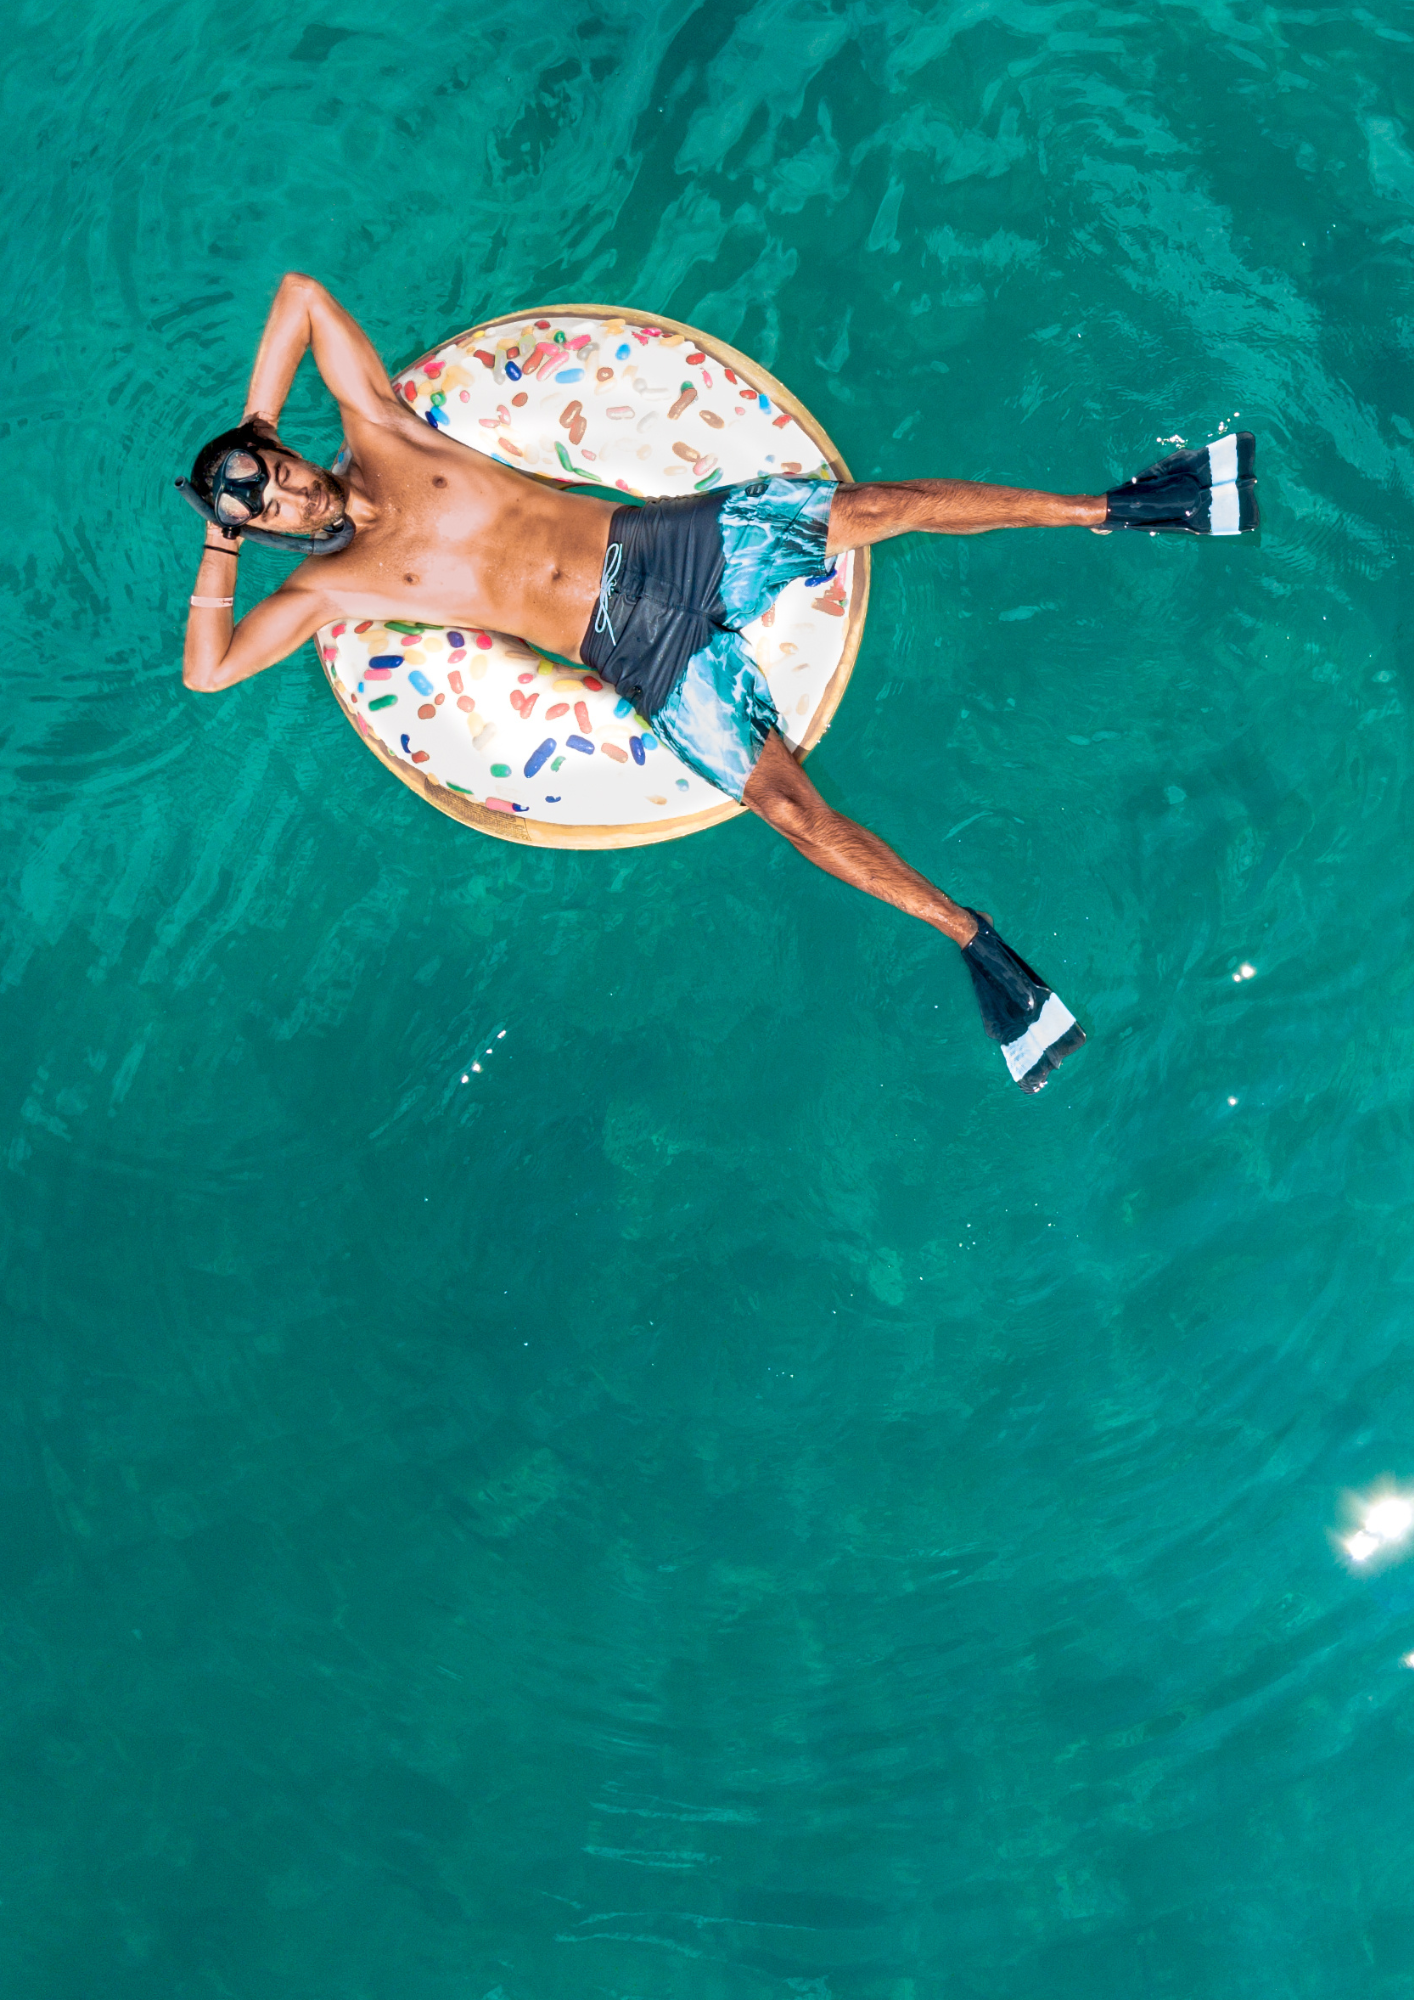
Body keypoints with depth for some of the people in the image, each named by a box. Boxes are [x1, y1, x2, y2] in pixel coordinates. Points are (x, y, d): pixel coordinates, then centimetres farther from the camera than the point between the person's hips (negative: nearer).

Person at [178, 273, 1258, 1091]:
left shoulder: (380, 433, 11)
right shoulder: (329, 585, 4)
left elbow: (301, 291, 18)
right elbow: (207, 672, -3)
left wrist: (253, 434, 18)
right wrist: (220, 550, 4)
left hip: (665, 539, 3)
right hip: (642, 653, -3)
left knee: (874, 506, -11)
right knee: (790, 805, -19)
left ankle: (1118, 507, -1)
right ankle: (972, 937, -10)